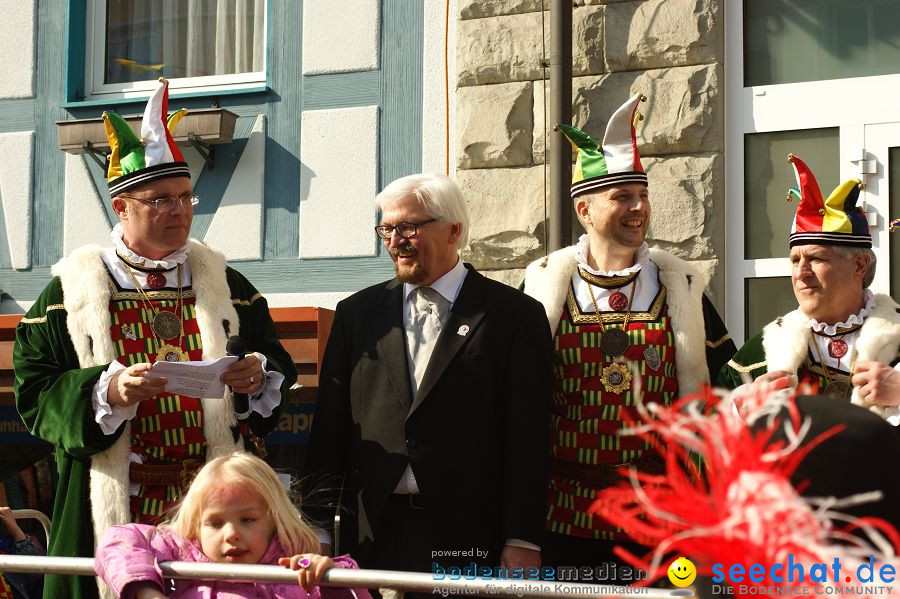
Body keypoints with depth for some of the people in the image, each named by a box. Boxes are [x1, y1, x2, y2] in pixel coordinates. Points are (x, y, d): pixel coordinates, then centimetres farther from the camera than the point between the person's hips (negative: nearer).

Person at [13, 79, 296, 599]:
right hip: (114, 510, -2)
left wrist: (259, 375, -10)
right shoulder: (70, 292, 2)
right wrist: (108, 392, -19)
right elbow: (35, 393, -3)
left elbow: (280, 370, 13)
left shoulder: (228, 286, 10)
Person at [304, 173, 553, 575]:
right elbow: (330, 424, 10)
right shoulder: (356, 313, 11)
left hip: (469, 532, -3)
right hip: (373, 533, 3)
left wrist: (522, 542, -9)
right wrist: (317, 525, 4)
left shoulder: (514, 314, 0)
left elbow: (527, 436, -4)